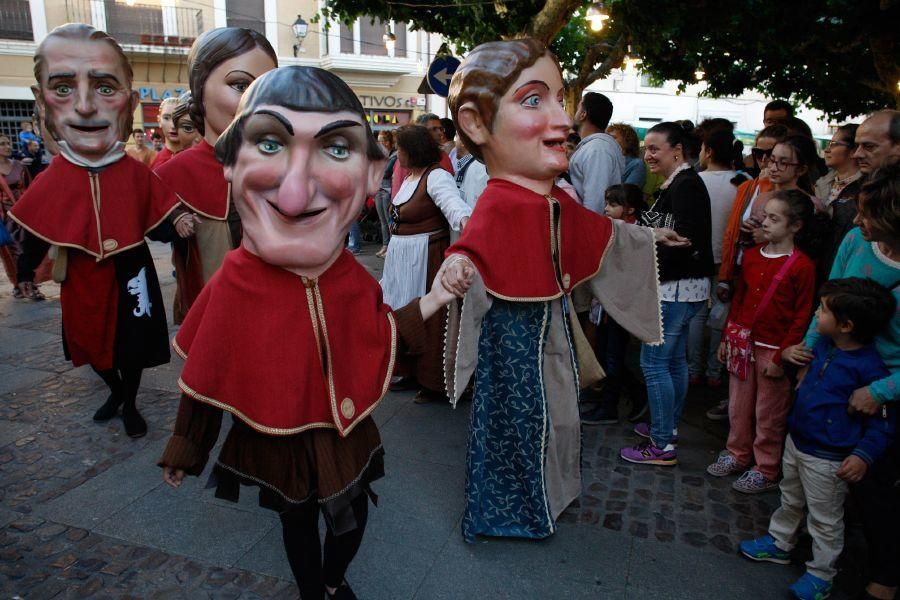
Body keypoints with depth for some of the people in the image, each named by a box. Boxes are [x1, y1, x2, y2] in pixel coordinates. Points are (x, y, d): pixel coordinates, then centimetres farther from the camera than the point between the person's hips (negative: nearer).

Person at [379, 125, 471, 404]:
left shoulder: (437, 176, -17)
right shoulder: (410, 175, 11)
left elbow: (452, 202, -36)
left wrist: (464, 221, -56)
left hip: (426, 258, -10)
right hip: (402, 256, 10)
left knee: (427, 318, -2)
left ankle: (435, 382, 13)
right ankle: (413, 372, 33)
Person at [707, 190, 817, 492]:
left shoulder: (802, 266, -13)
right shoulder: (752, 255, 6)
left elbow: (802, 318, -12)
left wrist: (781, 357, -13)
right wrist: (727, 338, 13)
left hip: (773, 350, -6)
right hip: (743, 343, 6)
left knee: (768, 414, 7)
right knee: (738, 405, 16)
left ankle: (765, 470, 23)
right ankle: (737, 455, 34)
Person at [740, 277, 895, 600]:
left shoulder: (870, 368, -25)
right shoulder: (823, 346, -3)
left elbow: (883, 421, -20)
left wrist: (864, 454, -26)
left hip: (827, 459, -8)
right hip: (796, 441, 8)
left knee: (825, 519, 12)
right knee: (790, 501, 27)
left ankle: (821, 573, 30)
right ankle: (779, 543, 46)